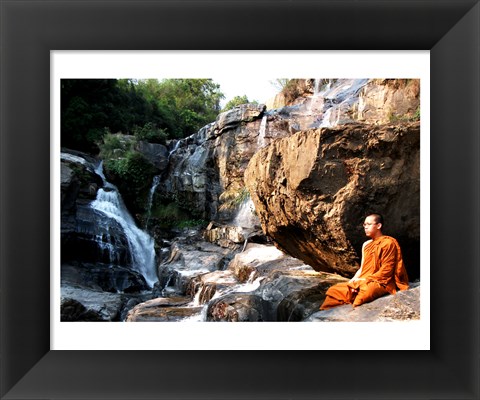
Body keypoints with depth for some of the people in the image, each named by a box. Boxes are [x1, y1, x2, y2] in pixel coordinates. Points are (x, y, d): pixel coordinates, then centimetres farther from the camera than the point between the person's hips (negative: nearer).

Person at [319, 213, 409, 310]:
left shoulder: (388, 243, -6)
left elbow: (386, 271, -11)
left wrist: (365, 280, -14)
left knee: (364, 292, -40)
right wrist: (354, 280, -4)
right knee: (334, 290, -7)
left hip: (381, 283, -7)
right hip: (363, 282, 7)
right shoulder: (366, 245, 17)